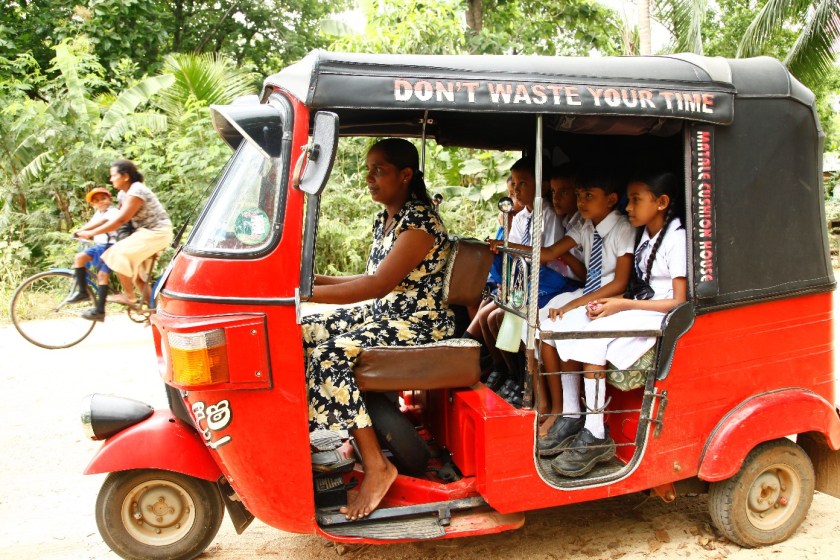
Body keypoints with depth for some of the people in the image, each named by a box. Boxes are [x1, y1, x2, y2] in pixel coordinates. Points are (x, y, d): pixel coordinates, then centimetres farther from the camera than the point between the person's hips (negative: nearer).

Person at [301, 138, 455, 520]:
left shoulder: (419, 221, -19)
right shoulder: (384, 221, 12)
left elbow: (377, 285, -28)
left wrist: (305, 292, -31)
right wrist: (316, 279, 4)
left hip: (419, 324, -10)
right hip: (381, 315, 10)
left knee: (331, 355, -27)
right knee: (304, 333, -1)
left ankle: (377, 467, -19)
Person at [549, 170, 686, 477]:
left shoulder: (676, 238, -12)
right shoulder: (646, 234, 15)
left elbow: (679, 302, -16)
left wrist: (623, 304, -16)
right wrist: (608, 303, -3)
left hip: (659, 319, -8)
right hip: (636, 311, 9)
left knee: (591, 341, -28)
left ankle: (596, 437, -22)